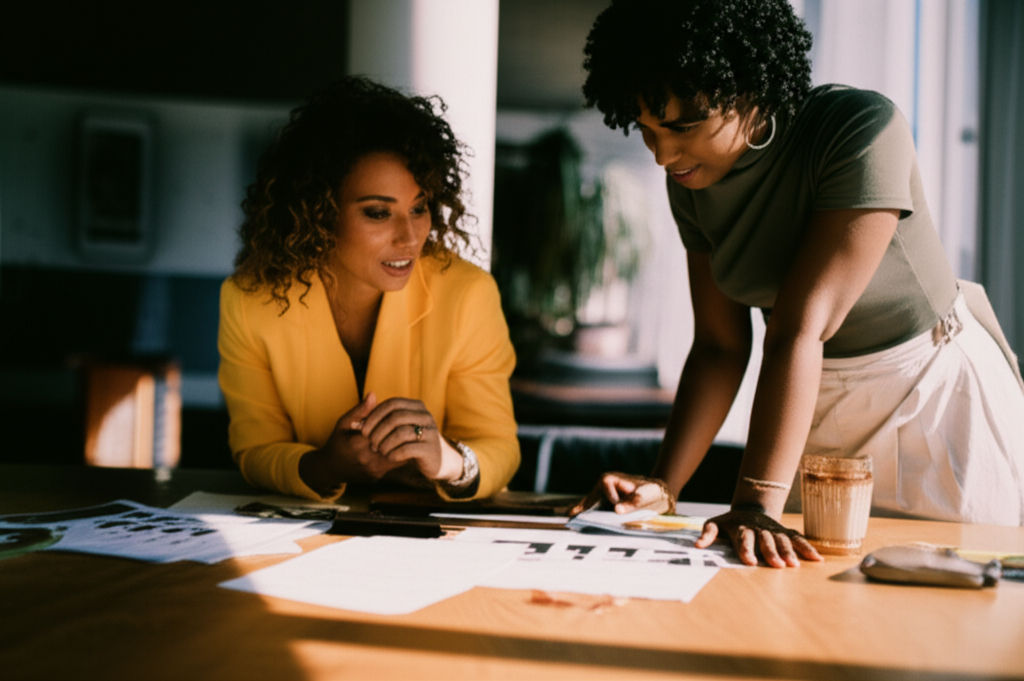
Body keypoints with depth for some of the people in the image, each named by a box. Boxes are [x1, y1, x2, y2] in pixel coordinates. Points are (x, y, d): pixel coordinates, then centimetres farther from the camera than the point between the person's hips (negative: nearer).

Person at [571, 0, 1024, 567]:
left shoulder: (863, 131, -28)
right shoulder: (692, 180, -8)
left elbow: (799, 328, -34)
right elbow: (719, 345, -7)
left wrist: (756, 506, -36)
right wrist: (662, 486, -19)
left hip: (935, 392, -5)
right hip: (813, 402, 5)